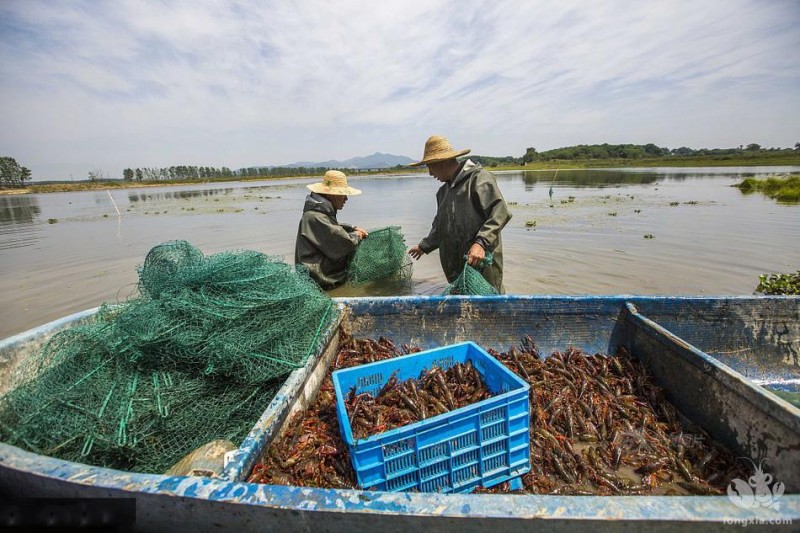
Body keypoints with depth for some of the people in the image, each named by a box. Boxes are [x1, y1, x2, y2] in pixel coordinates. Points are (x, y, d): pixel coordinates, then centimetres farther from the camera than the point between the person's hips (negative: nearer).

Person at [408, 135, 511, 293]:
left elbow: (500, 212, -18)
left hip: (481, 264, -8)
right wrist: (425, 246, 38)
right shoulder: (443, 191, 19)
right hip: (455, 268, 8)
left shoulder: (478, 178, -8)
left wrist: (481, 243, -29)